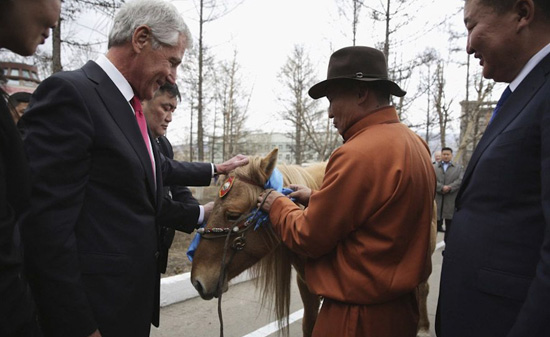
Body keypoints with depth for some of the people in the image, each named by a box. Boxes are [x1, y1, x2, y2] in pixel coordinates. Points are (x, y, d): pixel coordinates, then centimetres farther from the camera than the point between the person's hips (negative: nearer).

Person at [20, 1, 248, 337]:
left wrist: (218, 168, 30)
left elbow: (161, 168, 25)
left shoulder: (131, 108, 8)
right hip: (98, 309, -8)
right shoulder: (69, 92, -18)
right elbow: (45, 224, -22)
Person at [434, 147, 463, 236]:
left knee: (450, 223, 6)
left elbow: (460, 181, -2)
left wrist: (449, 188, -16)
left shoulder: (458, 167, 12)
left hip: (451, 201, 0)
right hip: (437, 199, 0)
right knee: (436, 222, 3)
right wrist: (442, 187, -17)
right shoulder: (434, 167, 13)